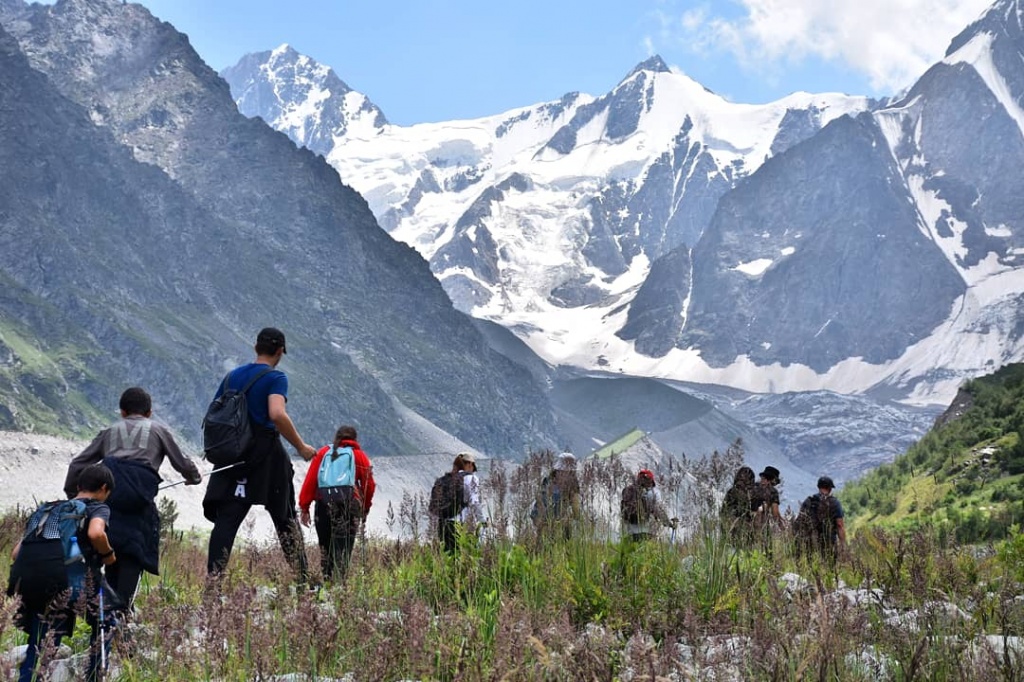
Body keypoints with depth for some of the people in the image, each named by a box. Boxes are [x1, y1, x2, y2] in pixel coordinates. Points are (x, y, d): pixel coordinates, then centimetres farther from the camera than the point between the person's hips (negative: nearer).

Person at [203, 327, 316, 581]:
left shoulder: (232, 376, 12)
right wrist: (300, 446, -15)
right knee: (286, 518, 10)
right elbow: (277, 414, -23)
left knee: (226, 520, 0)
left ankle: (212, 579, -10)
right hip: (267, 457, -4)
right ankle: (303, 578, 15)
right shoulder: (275, 378, -7)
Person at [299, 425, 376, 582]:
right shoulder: (360, 455, 12)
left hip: (324, 504, 2)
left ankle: (327, 580, 8)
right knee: (343, 548, -1)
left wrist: (304, 508, 8)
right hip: (351, 504, -1)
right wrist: (366, 507, 22)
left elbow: (310, 480, 7)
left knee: (325, 547, 13)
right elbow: (369, 485, 9)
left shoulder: (323, 453, 15)